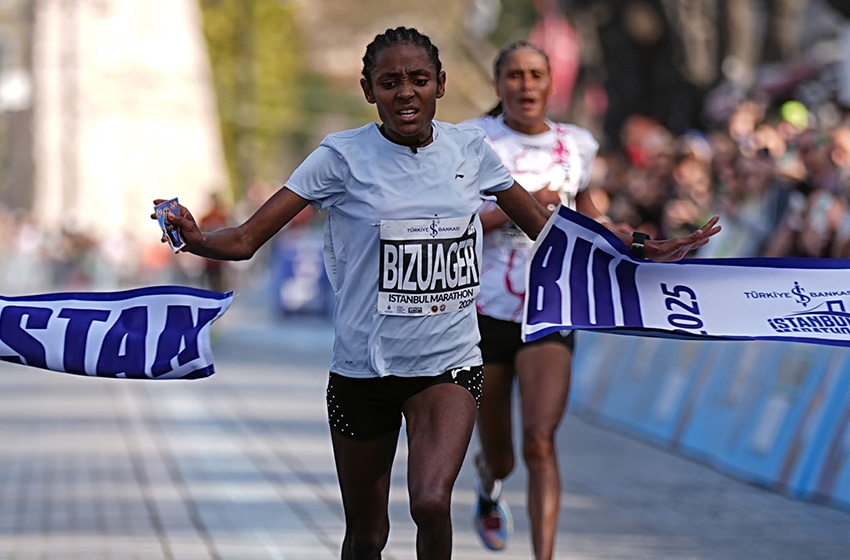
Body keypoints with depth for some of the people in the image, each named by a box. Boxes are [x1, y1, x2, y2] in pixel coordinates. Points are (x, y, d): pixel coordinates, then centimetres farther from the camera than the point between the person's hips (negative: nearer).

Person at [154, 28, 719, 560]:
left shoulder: (469, 149, 1)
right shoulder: (344, 157, -9)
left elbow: (546, 227, 13)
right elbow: (246, 239, -13)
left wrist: (647, 249, 8)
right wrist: (196, 239, -35)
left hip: (450, 362, 1)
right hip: (364, 365, -1)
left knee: (432, 503, -24)